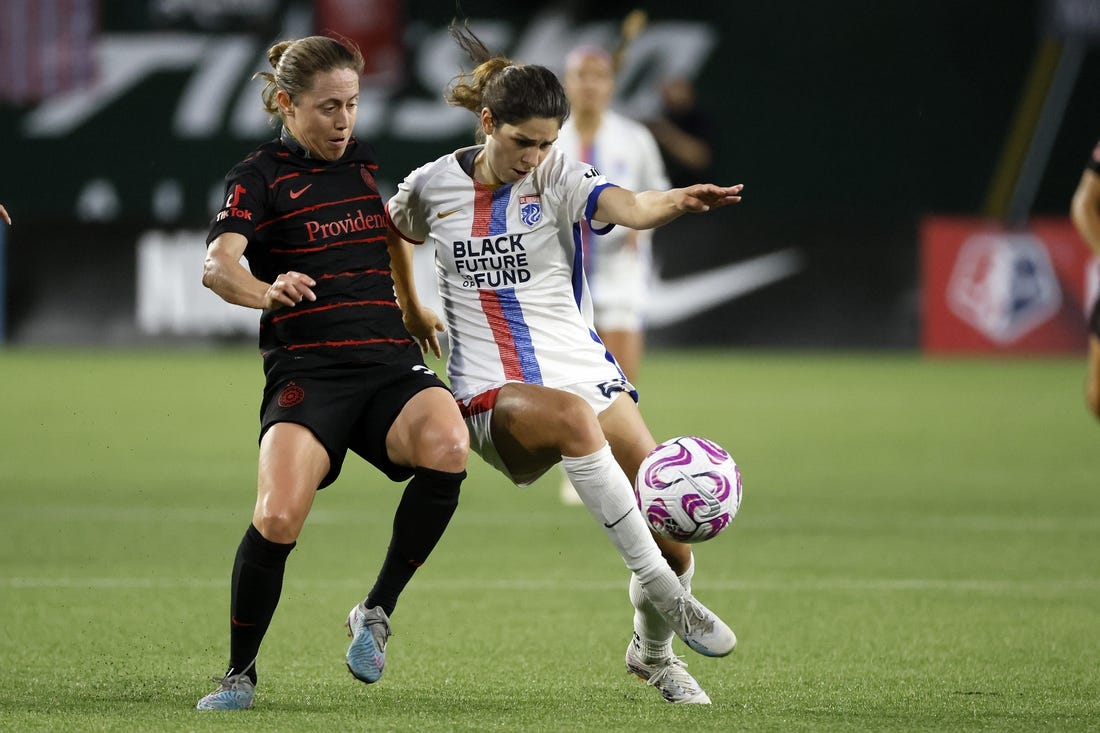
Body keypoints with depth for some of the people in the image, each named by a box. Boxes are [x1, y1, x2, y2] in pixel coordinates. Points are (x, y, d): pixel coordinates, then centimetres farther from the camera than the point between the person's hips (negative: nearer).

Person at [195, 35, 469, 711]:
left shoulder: (365, 166, 19)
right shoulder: (260, 177, 2)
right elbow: (217, 265, -17)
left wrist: (414, 314, 37)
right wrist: (266, 292, -37)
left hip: (391, 363, 4)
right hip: (307, 372, -4)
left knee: (448, 447, -30)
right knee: (278, 518, -27)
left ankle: (377, 613, -11)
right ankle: (240, 673, -2)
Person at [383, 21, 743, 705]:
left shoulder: (558, 176, -3)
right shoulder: (433, 187, 2)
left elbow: (625, 206, -26)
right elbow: (390, 232, 26)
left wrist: (677, 202, -46)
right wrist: (409, 309, 27)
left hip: (585, 370, 2)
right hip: (493, 394, -2)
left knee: (674, 539, -7)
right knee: (574, 416, -38)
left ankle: (653, 651, 26)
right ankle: (661, 591, -35)